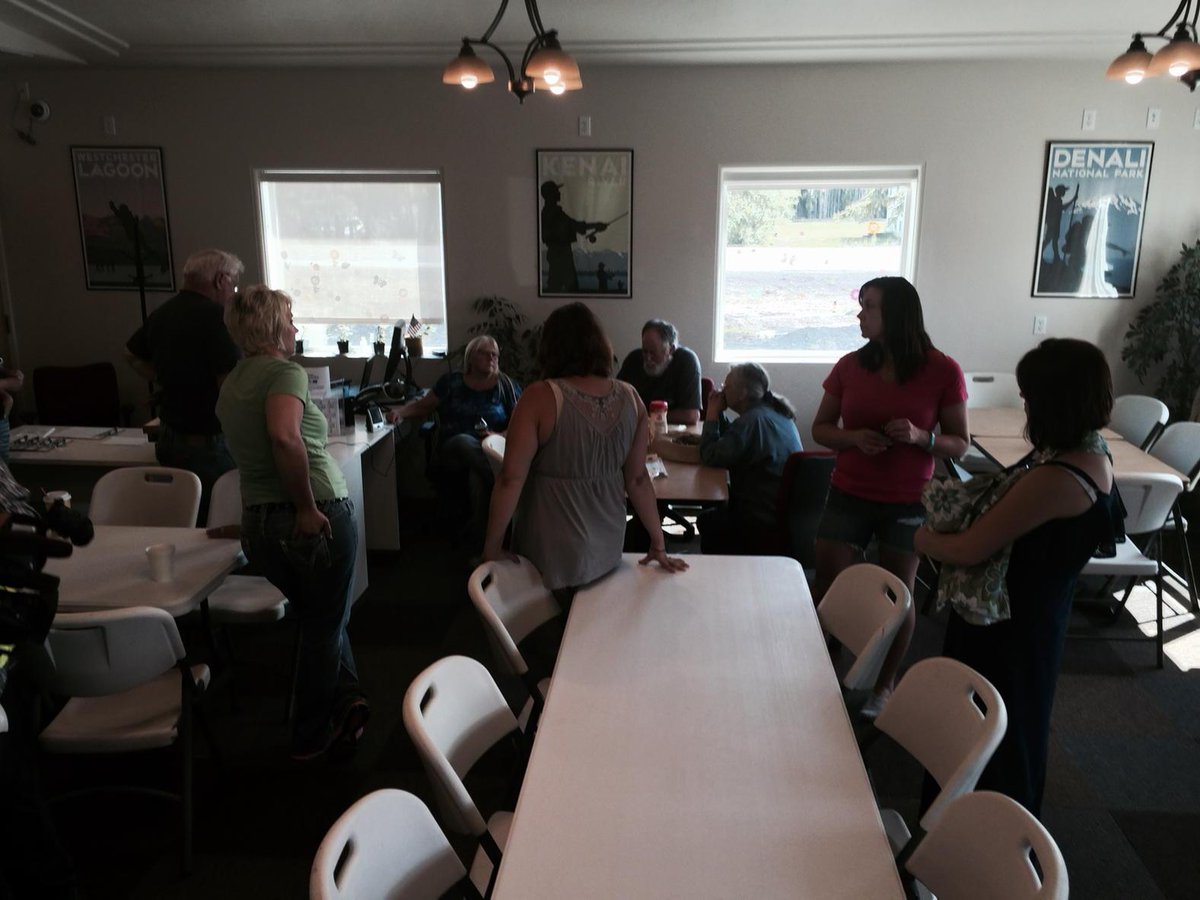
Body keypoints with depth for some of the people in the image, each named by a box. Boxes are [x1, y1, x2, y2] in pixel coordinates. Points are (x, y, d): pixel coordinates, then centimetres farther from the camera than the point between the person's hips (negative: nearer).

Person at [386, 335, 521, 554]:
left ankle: (479, 546, -35)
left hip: (490, 453, -1)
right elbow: (423, 405, 21)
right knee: (464, 440, -37)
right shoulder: (452, 382, 15)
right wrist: (401, 411, 0)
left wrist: (497, 436, -15)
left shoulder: (507, 386, 10)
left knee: (478, 478, -38)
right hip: (453, 453, 1)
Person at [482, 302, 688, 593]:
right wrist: (658, 545, 9)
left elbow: (511, 479, -19)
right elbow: (638, 479, -1)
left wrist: (492, 547, -8)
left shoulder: (541, 397, -19)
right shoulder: (630, 398, -5)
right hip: (607, 548, 4)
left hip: (552, 554, -4)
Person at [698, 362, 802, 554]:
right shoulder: (777, 413, 10)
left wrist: (712, 415, -7)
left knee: (707, 522, 11)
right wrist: (719, 415, 8)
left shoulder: (752, 420, -21)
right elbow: (733, 444, 19)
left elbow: (710, 457, -18)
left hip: (766, 521, -10)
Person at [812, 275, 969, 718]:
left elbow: (960, 444, -4)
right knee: (828, 587, 3)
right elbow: (820, 429, 4)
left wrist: (921, 437, -24)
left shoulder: (943, 371, -9)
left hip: (908, 503, -2)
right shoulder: (850, 366, -3)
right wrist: (854, 437, -17)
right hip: (848, 497, 2)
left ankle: (884, 685, 29)